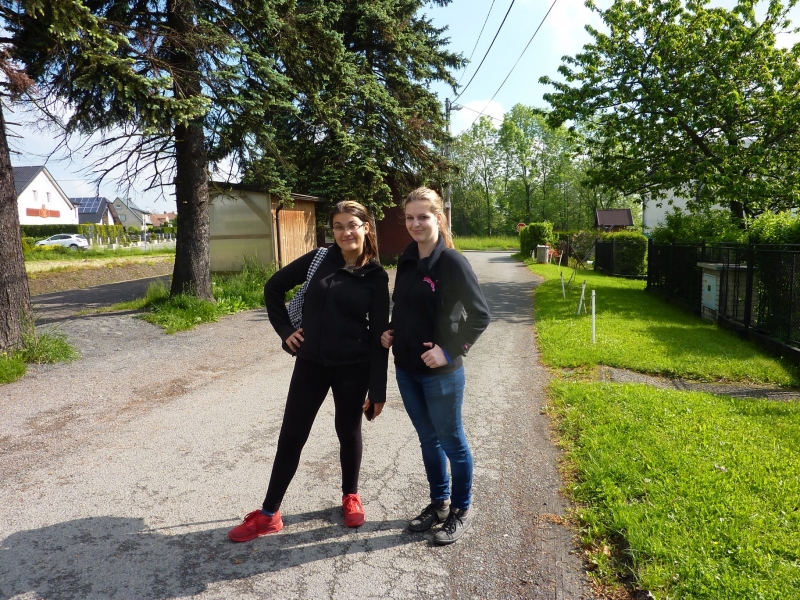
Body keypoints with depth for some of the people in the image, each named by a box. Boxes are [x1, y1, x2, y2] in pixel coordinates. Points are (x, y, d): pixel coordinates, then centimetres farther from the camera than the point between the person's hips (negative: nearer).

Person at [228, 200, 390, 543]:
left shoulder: (376, 277, -5)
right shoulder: (318, 260, -2)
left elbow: (379, 336, -6)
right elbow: (274, 287, 9)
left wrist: (377, 389, -7)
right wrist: (284, 331, 1)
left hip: (353, 369, -1)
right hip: (310, 364, 2)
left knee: (348, 433, 15)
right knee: (291, 437, 8)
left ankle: (350, 497, 40)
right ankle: (269, 514, 25)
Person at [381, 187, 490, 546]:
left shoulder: (452, 262, -15)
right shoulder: (406, 260, 6)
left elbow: (480, 315, -15)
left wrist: (451, 351, -20)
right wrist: (391, 333, 2)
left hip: (440, 372, -6)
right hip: (406, 369, 7)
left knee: (451, 441, 10)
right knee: (428, 439, 19)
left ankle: (461, 511, 30)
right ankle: (438, 503, 38)